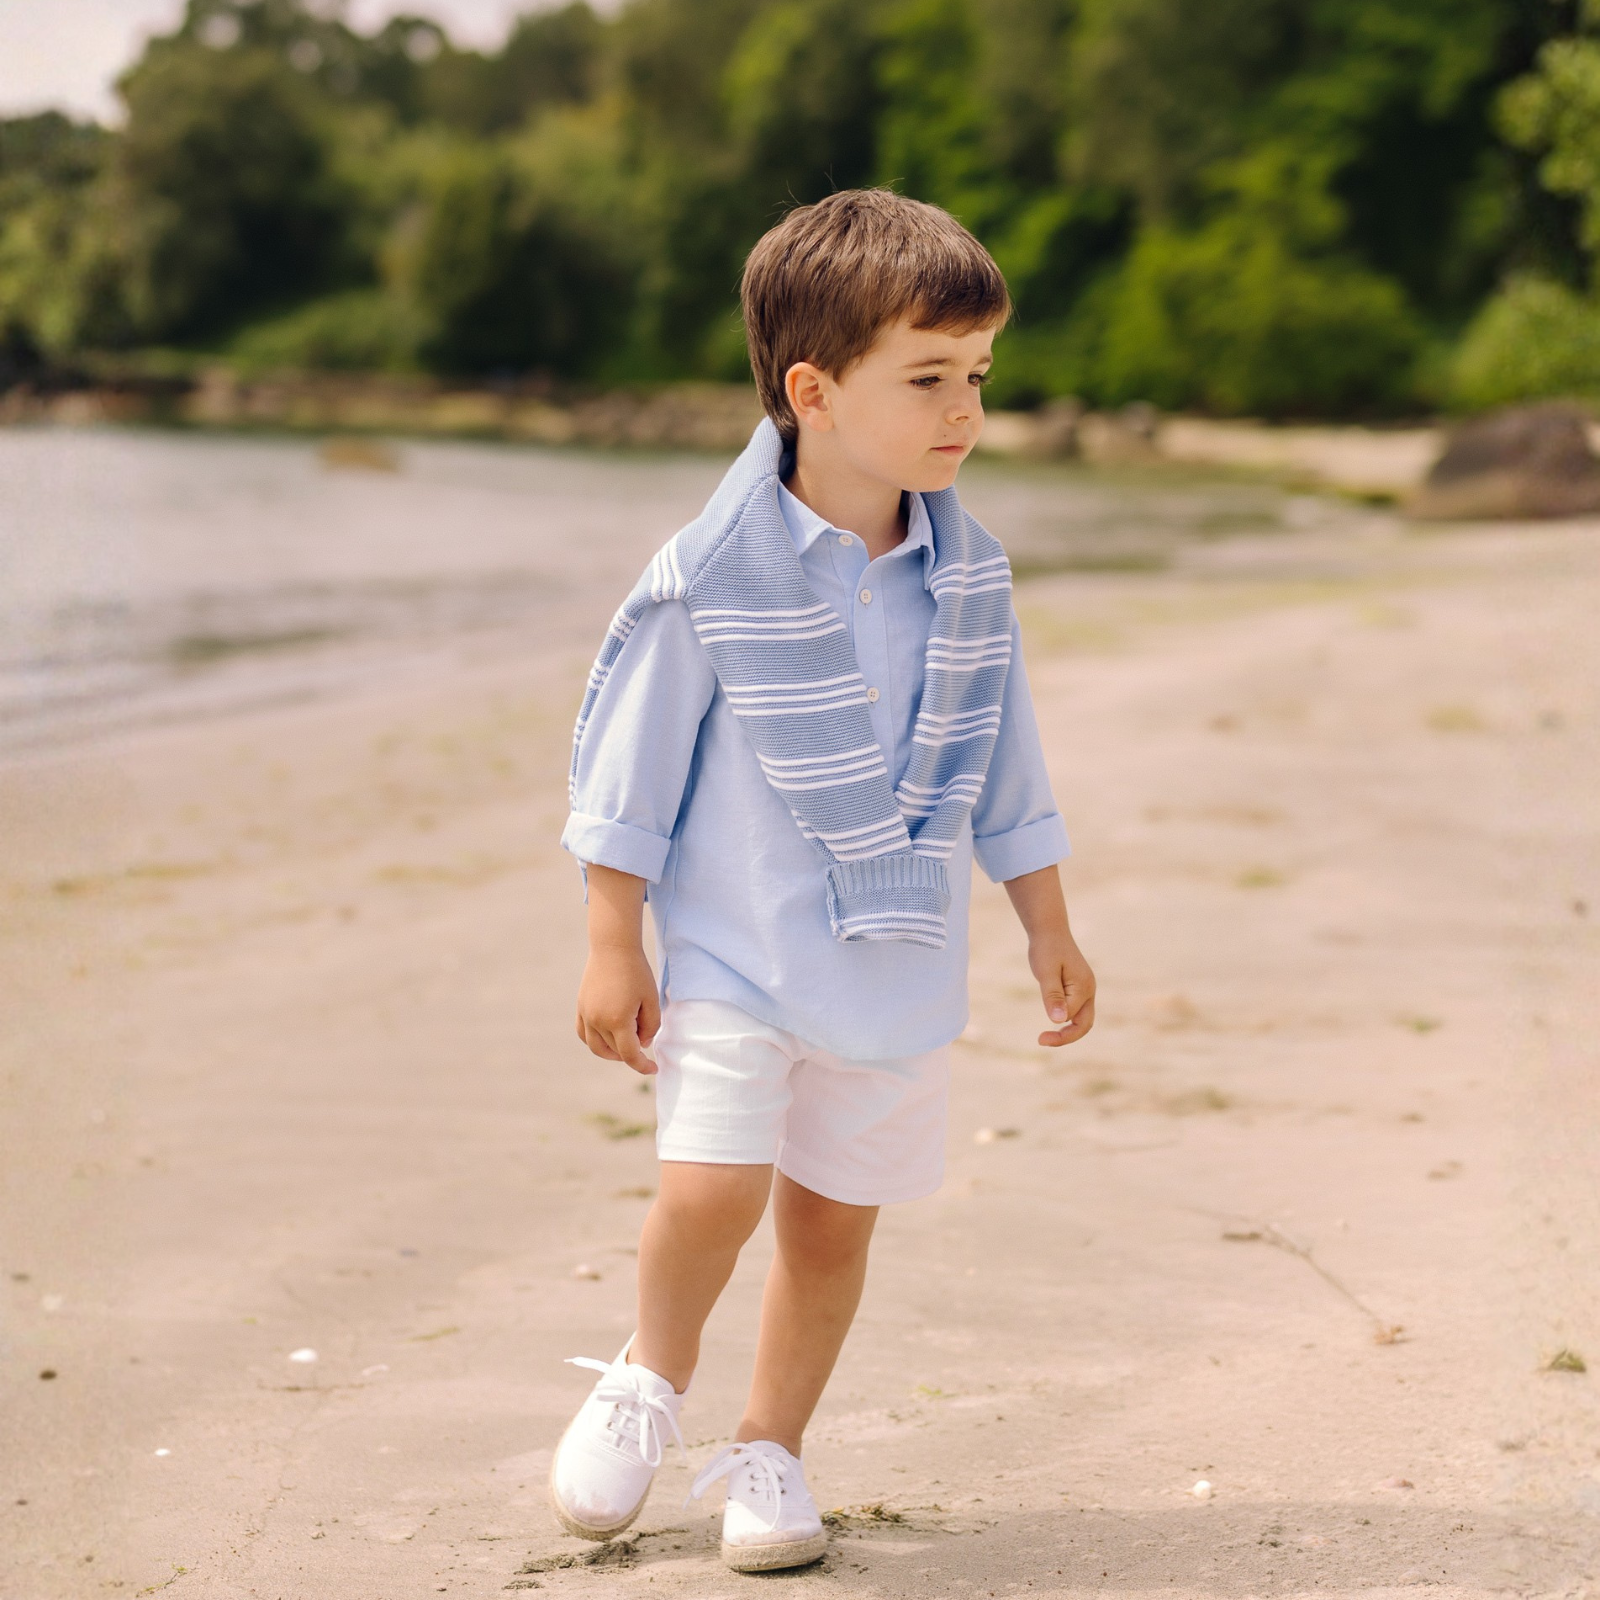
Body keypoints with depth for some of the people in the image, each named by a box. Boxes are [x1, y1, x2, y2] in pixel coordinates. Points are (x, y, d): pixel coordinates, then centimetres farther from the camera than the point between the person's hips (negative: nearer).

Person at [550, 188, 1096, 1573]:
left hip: (900, 960, 4)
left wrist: (1049, 929, 13)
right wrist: (613, 948, -6)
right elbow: (632, 762, -8)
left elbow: (1002, 770, 10)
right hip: (734, 950, -4)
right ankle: (651, 1378, 17)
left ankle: (769, 1449, 29)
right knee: (711, 1189, -15)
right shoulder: (712, 579, -16)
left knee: (835, 1215, 9)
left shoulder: (969, 577, -2)